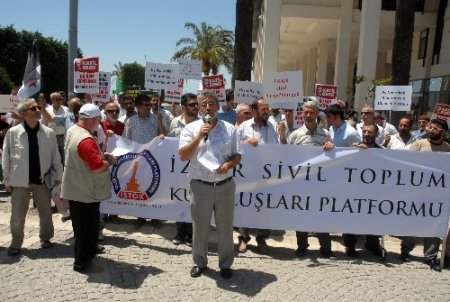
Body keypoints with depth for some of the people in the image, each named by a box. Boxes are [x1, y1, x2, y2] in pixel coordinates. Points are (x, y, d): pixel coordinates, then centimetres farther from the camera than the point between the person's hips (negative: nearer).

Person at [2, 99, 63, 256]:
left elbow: (55, 156, 2)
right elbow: (6, 158, -2)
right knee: (18, 215, 9)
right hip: (20, 180, -1)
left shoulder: (49, 133, -5)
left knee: (45, 212, 15)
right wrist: (7, 180, -1)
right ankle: (16, 243, 29)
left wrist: (58, 176, 4)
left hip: (43, 179, 1)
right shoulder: (13, 132, -8)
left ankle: (45, 237, 36)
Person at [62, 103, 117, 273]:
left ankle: (90, 249, 41)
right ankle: (82, 261, 16)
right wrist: (110, 161, -11)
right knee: (86, 226, 5)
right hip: (86, 191, -9)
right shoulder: (86, 140, -27)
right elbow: (98, 167, -30)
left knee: (84, 224, 24)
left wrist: (101, 155, 9)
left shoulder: (73, 132, 4)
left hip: (76, 188, 10)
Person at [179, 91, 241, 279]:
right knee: (200, 227, 11)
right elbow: (183, 156, -8)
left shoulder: (230, 129, 5)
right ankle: (200, 263, 29)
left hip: (225, 185, 1)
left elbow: (237, 155, 8)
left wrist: (229, 164, -13)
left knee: (225, 227, 10)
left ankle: (226, 264, 26)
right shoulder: (191, 128, 0)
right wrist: (199, 136, -17)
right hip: (200, 185, -1)